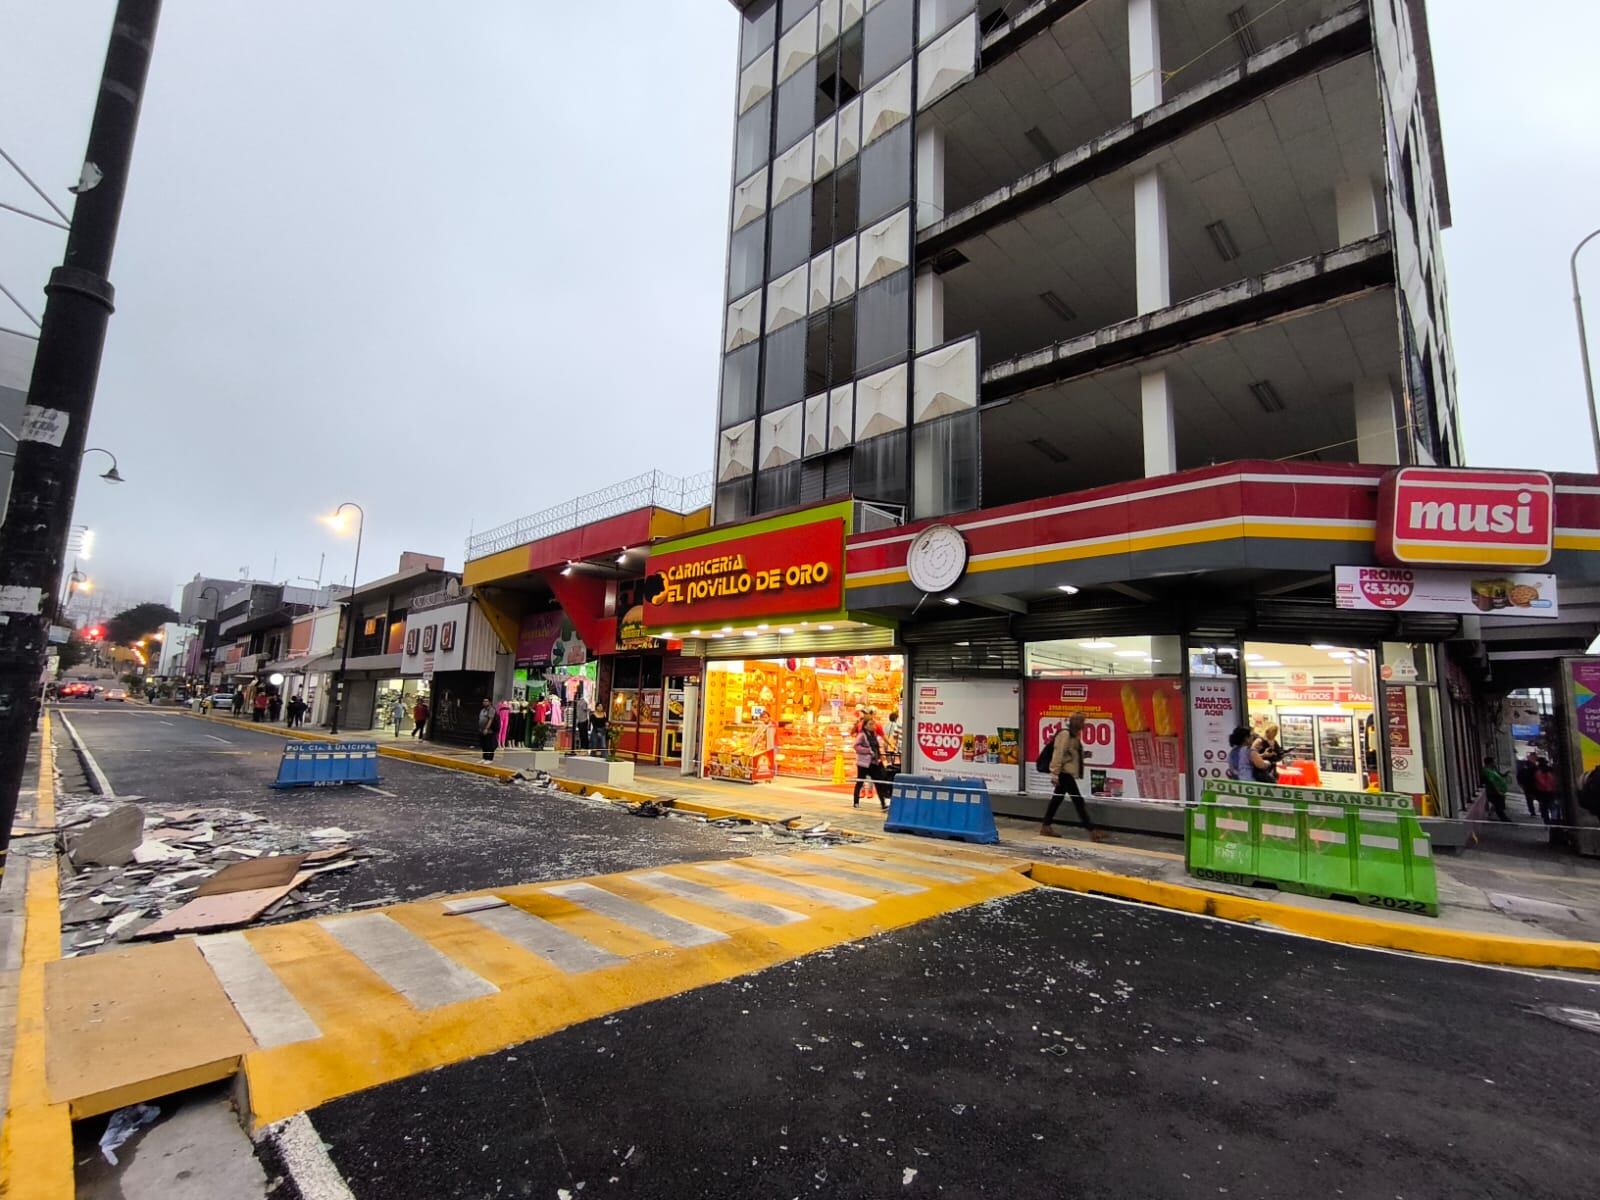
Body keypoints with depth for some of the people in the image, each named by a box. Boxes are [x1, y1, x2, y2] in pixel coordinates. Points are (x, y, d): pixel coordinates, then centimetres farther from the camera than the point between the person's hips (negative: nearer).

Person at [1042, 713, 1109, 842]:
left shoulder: (1074, 735, 15)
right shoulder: (1065, 734, -16)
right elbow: (1058, 754, -20)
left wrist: (1083, 754, 6)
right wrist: (1055, 773, -23)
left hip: (1068, 772, 10)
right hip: (1064, 772, -10)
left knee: (1056, 799, 11)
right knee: (1078, 800, -7)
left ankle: (1045, 827, 16)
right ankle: (1092, 831, -3)